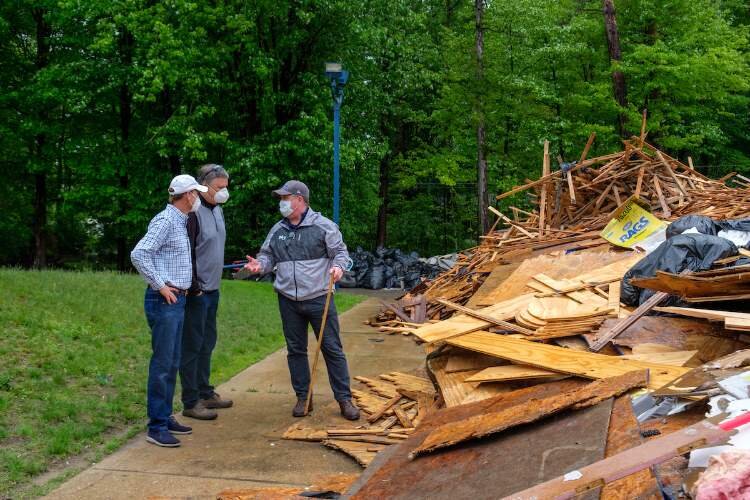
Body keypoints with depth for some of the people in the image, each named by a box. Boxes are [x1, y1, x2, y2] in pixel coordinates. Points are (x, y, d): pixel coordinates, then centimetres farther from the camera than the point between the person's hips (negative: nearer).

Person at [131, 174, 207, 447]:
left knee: (172, 363, 14)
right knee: (162, 364, -6)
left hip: (177, 299, 10)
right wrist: (160, 285, -19)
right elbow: (138, 254, -22)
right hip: (164, 300, -10)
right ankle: (156, 427, -1)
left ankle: (166, 417, 23)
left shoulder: (180, 221, 16)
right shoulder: (165, 220, -13)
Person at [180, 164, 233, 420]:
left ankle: (205, 393, 30)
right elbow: (186, 253, -20)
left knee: (207, 343, 17)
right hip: (197, 292, -9)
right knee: (192, 346, -1)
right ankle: (191, 402, 7)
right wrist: (194, 288, -19)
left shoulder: (217, 210, 11)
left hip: (212, 289, 9)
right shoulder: (193, 212, -18)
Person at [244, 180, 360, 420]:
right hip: (288, 301, 4)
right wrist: (260, 265, -8)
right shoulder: (277, 230, 9)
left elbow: (340, 251, -1)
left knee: (332, 348, 0)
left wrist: (338, 266, -21)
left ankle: (344, 399, 8)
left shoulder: (323, 226, -4)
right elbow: (268, 256, 14)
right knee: (295, 350, 11)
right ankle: (303, 397, 23)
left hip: (319, 299, -4)